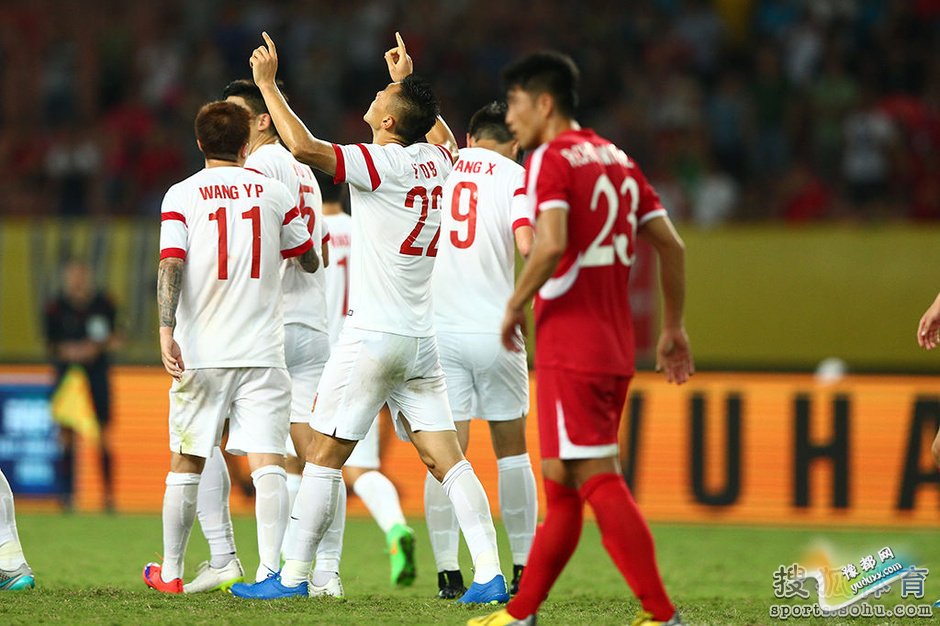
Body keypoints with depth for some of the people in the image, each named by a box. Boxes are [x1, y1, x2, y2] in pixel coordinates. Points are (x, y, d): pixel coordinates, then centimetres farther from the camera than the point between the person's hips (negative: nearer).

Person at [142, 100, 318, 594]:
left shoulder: (181, 196, 1)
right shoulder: (275, 193, 5)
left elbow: (171, 266, -11)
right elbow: (310, 263, 15)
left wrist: (167, 332, -16)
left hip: (200, 351, 0)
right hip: (261, 351, 0)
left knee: (186, 463, 11)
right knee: (267, 461, -5)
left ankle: (171, 571, 19)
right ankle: (274, 568, -17)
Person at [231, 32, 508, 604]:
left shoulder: (384, 164, -13)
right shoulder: (436, 160, 8)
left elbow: (305, 148, -25)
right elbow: (443, 135, 34)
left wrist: (268, 84, -16)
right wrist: (409, 83, 38)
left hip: (373, 335, -7)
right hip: (421, 337, 7)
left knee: (324, 455, 1)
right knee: (446, 458, 3)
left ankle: (292, 575, 5)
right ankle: (490, 574, -6)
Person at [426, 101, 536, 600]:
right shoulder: (514, 175, -2)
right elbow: (525, 243, -15)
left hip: (440, 330, 2)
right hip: (494, 330, -2)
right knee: (511, 450, 12)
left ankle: (447, 573, -5)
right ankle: (523, 569, 14)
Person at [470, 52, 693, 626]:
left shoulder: (551, 159, -8)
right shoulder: (618, 160, 16)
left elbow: (552, 243, -23)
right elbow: (671, 244, 14)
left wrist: (516, 304, -9)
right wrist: (674, 327, 19)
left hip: (570, 349, -9)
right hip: (616, 349, 9)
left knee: (599, 481, -9)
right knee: (561, 482, 13)